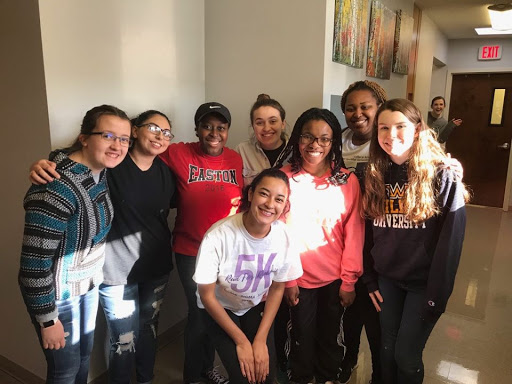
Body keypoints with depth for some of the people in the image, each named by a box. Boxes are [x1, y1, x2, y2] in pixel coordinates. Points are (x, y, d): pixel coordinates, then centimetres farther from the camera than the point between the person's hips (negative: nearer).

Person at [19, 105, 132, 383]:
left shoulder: (102, 171, -5)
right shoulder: (56, 188, -31)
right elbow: (34, 262, -27)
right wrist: (47, 319, -17)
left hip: (88, 283, 7)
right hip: (57, 292, -7)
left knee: (84, 356, 25)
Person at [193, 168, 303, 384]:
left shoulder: (284, 236, -23)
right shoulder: (218, 236, -33)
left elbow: (277, 289, -6)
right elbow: (207, 295, -19)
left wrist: (261, 339, -8)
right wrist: (241, 341, -13)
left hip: (257, 307, 3)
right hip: (219, 308, -2)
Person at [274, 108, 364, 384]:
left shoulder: (347, 181, -7)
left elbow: (353, 234, -5)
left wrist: (349, 280, -4)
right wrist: (286, 278, -6)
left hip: (335, 279, 1)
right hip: (299, 279, -1)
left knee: (330, 335, 19)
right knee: (302, 337, 16)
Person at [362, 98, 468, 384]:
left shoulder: (443, 177, -14)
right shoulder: (375, 176, -1)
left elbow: (450, 242, -14)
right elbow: (368, 233, 4)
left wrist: (436, 296, -13)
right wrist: (370, 279, 4)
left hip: (423, 281, -3)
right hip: (387, 278, 4)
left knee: (406, 356, 5)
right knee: (387, 350, 16)